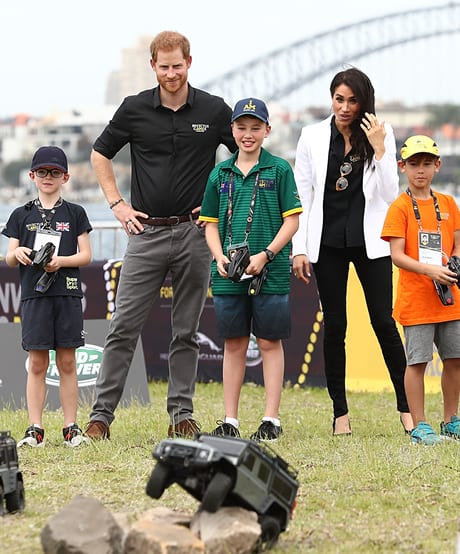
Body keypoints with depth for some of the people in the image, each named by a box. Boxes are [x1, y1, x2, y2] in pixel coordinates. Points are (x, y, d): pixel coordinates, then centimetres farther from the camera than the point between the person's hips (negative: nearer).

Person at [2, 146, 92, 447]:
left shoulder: (74, 213, 8)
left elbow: (86, 255, 4)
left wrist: (62, 260, -13)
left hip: (67, 294, -1)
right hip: (34, 295, 1)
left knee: (67, 362, 1)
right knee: (37, 362, -1)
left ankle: (71, 427, 6)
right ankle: (35, 429, 2)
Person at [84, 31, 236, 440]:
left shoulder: (214, 110, 1)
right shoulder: (135, 109, 2)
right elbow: (100, 154, 15)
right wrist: (117, 204, 7)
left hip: (194, 233, 0)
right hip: (146, 232, 0)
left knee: (187, 330, 6)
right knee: (124, 327, -3)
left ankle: (182, 414, 13)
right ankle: (101, 414, -1)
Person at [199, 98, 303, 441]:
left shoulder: (279, 169, 0)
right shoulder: (221, 174, 10)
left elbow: (292, 219, -3)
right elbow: (211, 223, 13)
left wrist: (266, 254, -14)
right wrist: (220, 257, -4)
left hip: (270, 272, -3)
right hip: (229, 275, 3)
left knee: (270, 342, 2)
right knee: (234, 344, 9)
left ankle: (272, 420, 6)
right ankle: (230, 421, 14)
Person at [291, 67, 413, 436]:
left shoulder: (381, 136, 2)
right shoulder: (313, 136, 3)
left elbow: (390, 195, -3)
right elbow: (301, 195, 4)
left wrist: (379, 149, -14)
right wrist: (299, 249, -1)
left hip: (370, 242, -1)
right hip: (327, 242, 1)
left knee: (383, 321, -4)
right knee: (335, 325, 4)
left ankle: (406, 406, 3)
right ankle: (340, 412, 10)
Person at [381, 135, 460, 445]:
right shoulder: (400, 207, -4)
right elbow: (397, 255, -10)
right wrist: (430, 270, -23)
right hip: (416, 300, -5)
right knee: (417, 361, -3)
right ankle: (420, 426, 4)